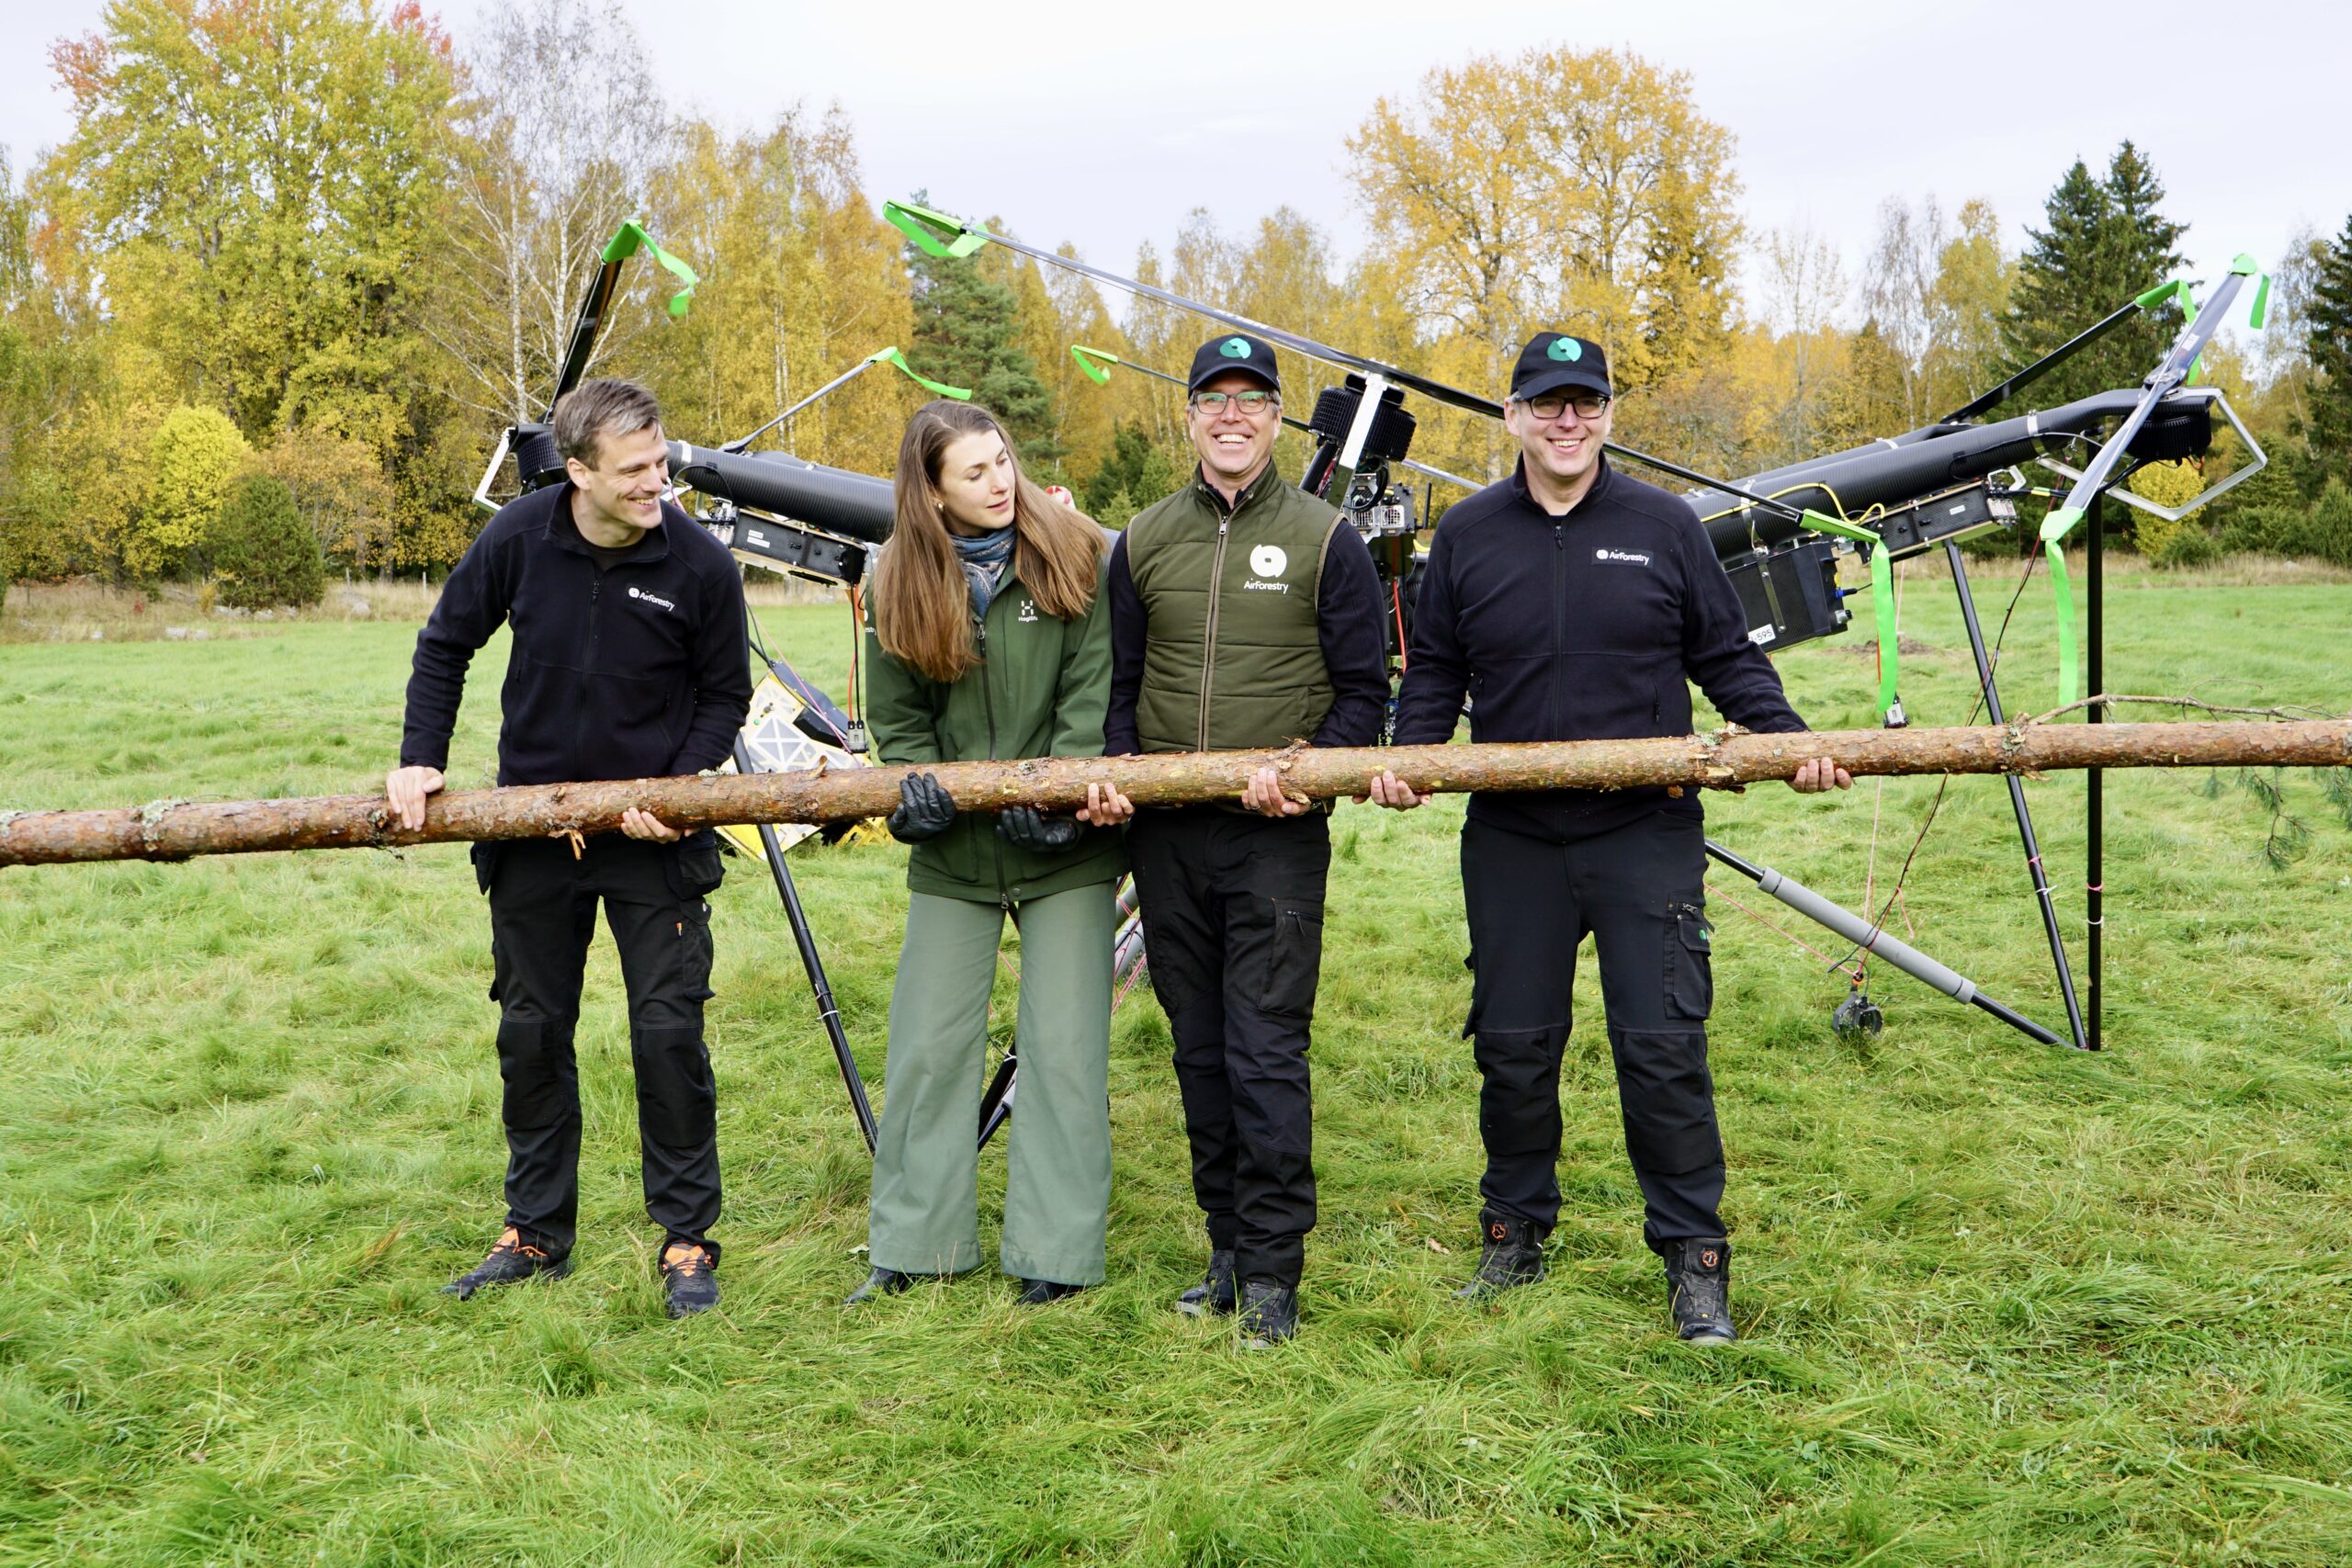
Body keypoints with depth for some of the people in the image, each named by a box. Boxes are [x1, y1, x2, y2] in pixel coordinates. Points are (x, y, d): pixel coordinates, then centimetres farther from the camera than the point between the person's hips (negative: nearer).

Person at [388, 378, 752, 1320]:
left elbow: (725, 695, -1)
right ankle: (536, 1234, 26)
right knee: (530, 1032, 11)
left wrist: (682, 786, -15)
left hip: (654, 835, -2)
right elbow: (444, 646, 7)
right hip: (532, 825, 3)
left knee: (669, 1032, -4)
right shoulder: (519, 539, -9)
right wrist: (421, 761, -2)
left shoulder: (700, 563, -13)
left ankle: (688, 1240, 11)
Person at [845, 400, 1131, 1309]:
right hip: (953, 848, 2)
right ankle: (913, 1242, 22)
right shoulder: (903, 581, 2)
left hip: (1062, 843, -2)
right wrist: (916, 783, -12)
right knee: (928, 1046, 8)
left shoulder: (1072, 554, -4)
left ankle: (1055, 1251, 14)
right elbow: (895, 715, 7)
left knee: (1063, 1046, 3)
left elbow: (1093, 685, -8)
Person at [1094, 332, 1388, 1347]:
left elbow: (1363, 689, 1)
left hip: (1277, 841, -4)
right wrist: (1114, 769, -2)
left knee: (1267, 1053, -6)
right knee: (1199, 1052, 10)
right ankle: (1227, 1251, 22)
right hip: (1165, 836, 4)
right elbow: (1118, 682, 17)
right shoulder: (1144, 542, 12)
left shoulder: (1324, 540, 2)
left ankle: (1272, 1271, 4)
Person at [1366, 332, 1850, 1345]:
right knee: (1513, 1044, 9)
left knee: (1664, 1046, -2)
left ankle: (1692, 1253, 12)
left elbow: (1727, 658, 7)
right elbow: (1435, 672, 12)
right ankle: (1515, 1232, 27)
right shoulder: (1467, 534, 7)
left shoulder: (1664, 526, 3)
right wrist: (1409, 754, -5)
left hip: (1647, 836, -1)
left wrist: (1789, 740, -8)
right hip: (1511, 841, 2)